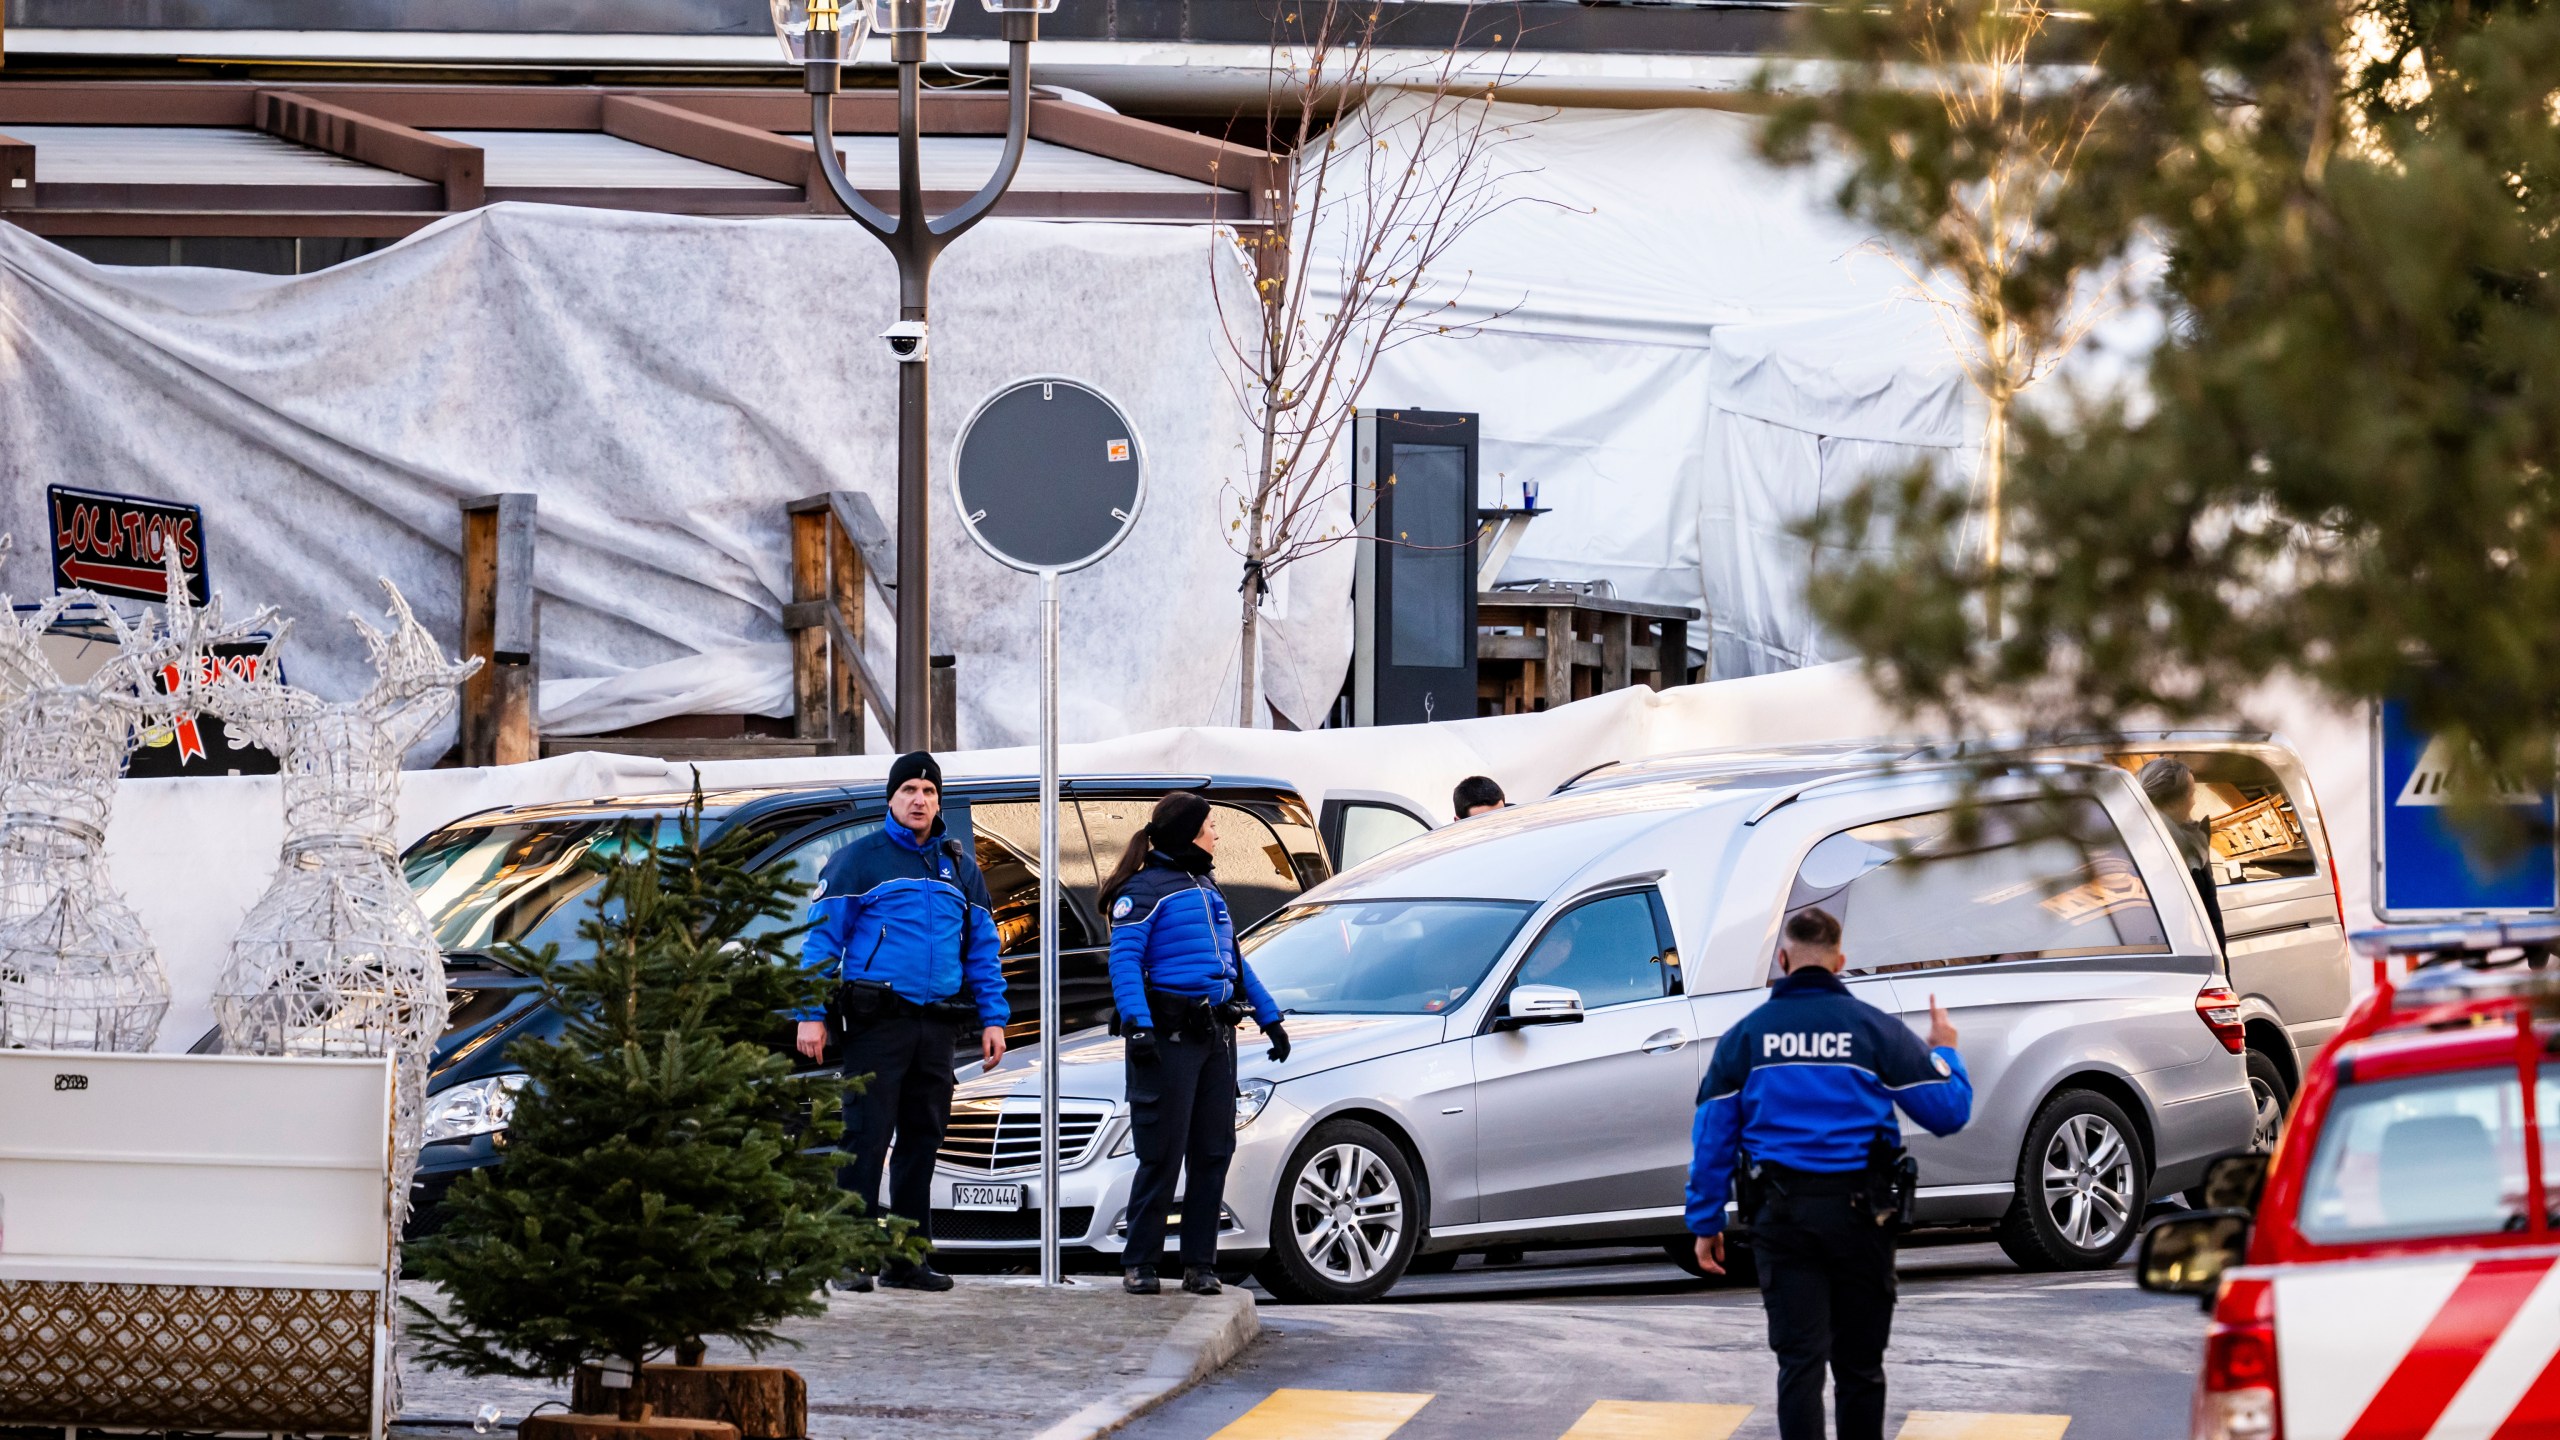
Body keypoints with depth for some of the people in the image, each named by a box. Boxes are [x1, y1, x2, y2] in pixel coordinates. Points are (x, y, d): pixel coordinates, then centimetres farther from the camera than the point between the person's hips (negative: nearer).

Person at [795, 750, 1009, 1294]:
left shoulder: (960, 868, 16)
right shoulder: (859, 860, 2)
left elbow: (982, 950, 19)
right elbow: (822, 939, -2)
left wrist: (993, 1019, 10)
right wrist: (811, 1015, -10)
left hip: (938, 1024, 5)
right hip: (877, 1020, -5)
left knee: (923, 1140, 7)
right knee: (867, 1136, -8)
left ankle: (908, 1258, 13)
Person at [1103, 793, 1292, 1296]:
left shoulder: (1206, 887, 20)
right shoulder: (1144, 889, -6)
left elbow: (1235, 961, 26)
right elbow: (1125, 962, -15)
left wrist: (1270, 1018, 24)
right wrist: (1136, 1024, -27)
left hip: (1216, 1036, 8)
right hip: (1170, 1033, -8)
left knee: (1213, 1153, 6)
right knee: (1163, 1155, -7)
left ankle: (1200, 1264, 11)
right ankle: (1138, 1264, 1)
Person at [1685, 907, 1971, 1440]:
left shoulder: (1746, 1035, 3)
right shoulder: (1876, 1029, -1)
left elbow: (1713, 1135, 3)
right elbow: (1949, 1112, 1)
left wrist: (1705, 1222, 9)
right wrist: (1945, 1051, 20)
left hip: (1782, 1216, 0)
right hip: (1859, 1213, 0)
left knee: (1799, 1361, 0)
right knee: (1860, 1365, 10)